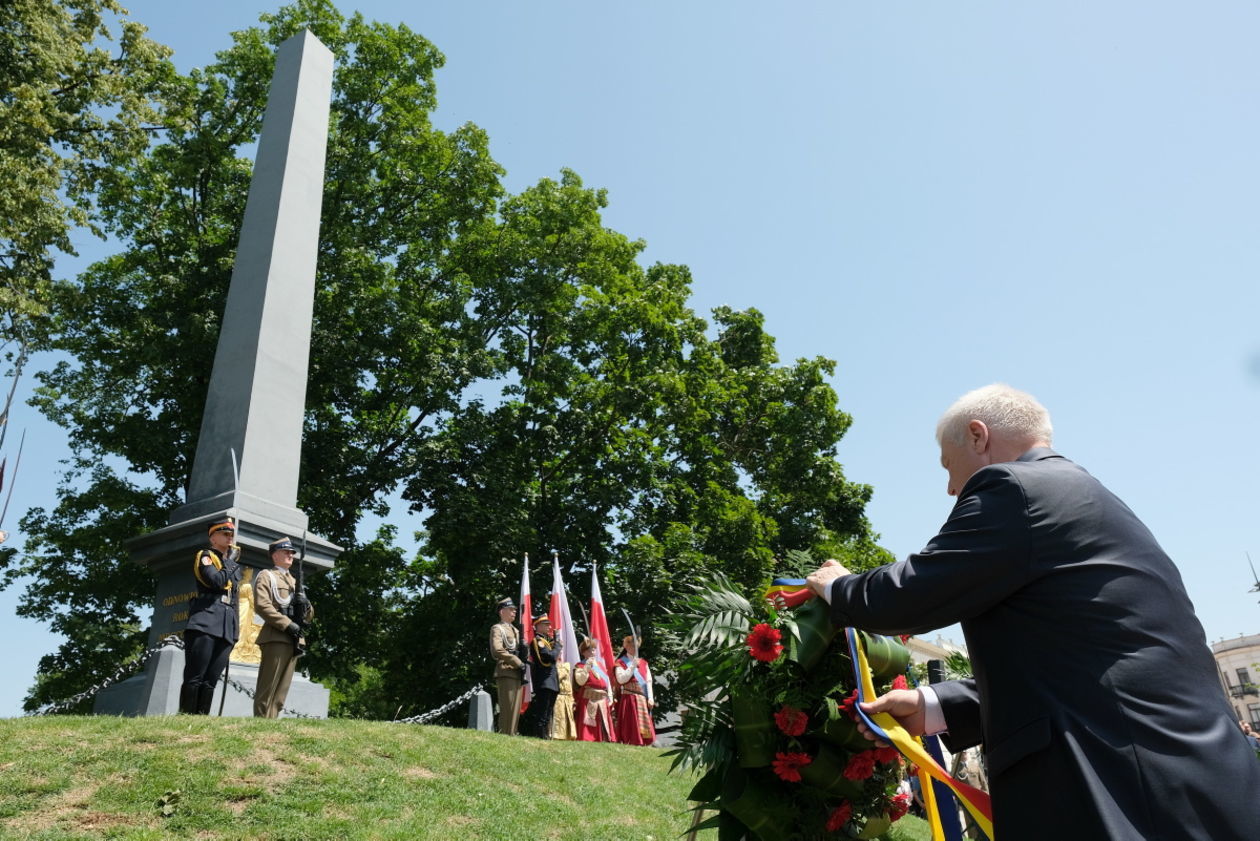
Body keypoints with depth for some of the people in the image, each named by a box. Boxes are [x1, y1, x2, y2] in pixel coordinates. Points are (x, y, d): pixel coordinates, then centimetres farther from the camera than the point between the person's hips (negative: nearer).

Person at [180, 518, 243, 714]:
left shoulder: (234, 565, 25)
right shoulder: (205, 556, 5)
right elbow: (216, 581, -14)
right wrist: (231, 562, -2)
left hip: (227, 626, 6)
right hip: (205, 622, -6)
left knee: (211, 680, 2)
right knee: (194, 677, -8)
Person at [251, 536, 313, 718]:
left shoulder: (294, 581, 27)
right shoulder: (266, 576, 6)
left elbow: (310, 616, 25)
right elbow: (261, 605, -11)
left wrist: (306, 605, 1)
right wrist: (288, 624, -17)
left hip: (295, 640, 7)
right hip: (276, 638, -7)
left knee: (281, 693, 6)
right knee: (267, 690, -8)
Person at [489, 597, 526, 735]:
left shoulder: (515, 630, 24)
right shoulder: (497, 629, -2)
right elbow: (497, 650, -17)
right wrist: (518, 663, -16)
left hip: (517, 674, 8)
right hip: (506, 673, -8)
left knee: (516, 709, 8)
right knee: (507, 708, -10)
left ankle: (511, 735, 12)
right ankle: (504, 735, -7)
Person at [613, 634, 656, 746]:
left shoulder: (643, 663, 17)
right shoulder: (620, 663, 3)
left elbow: (649, 681, 11)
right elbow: (621, 679, -12)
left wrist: (650, 698, 0)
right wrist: (633, 666, -14)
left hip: (643, 699, 5)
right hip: (628, 698, -5)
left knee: (644, 727, 2)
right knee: (631, 727, -9)